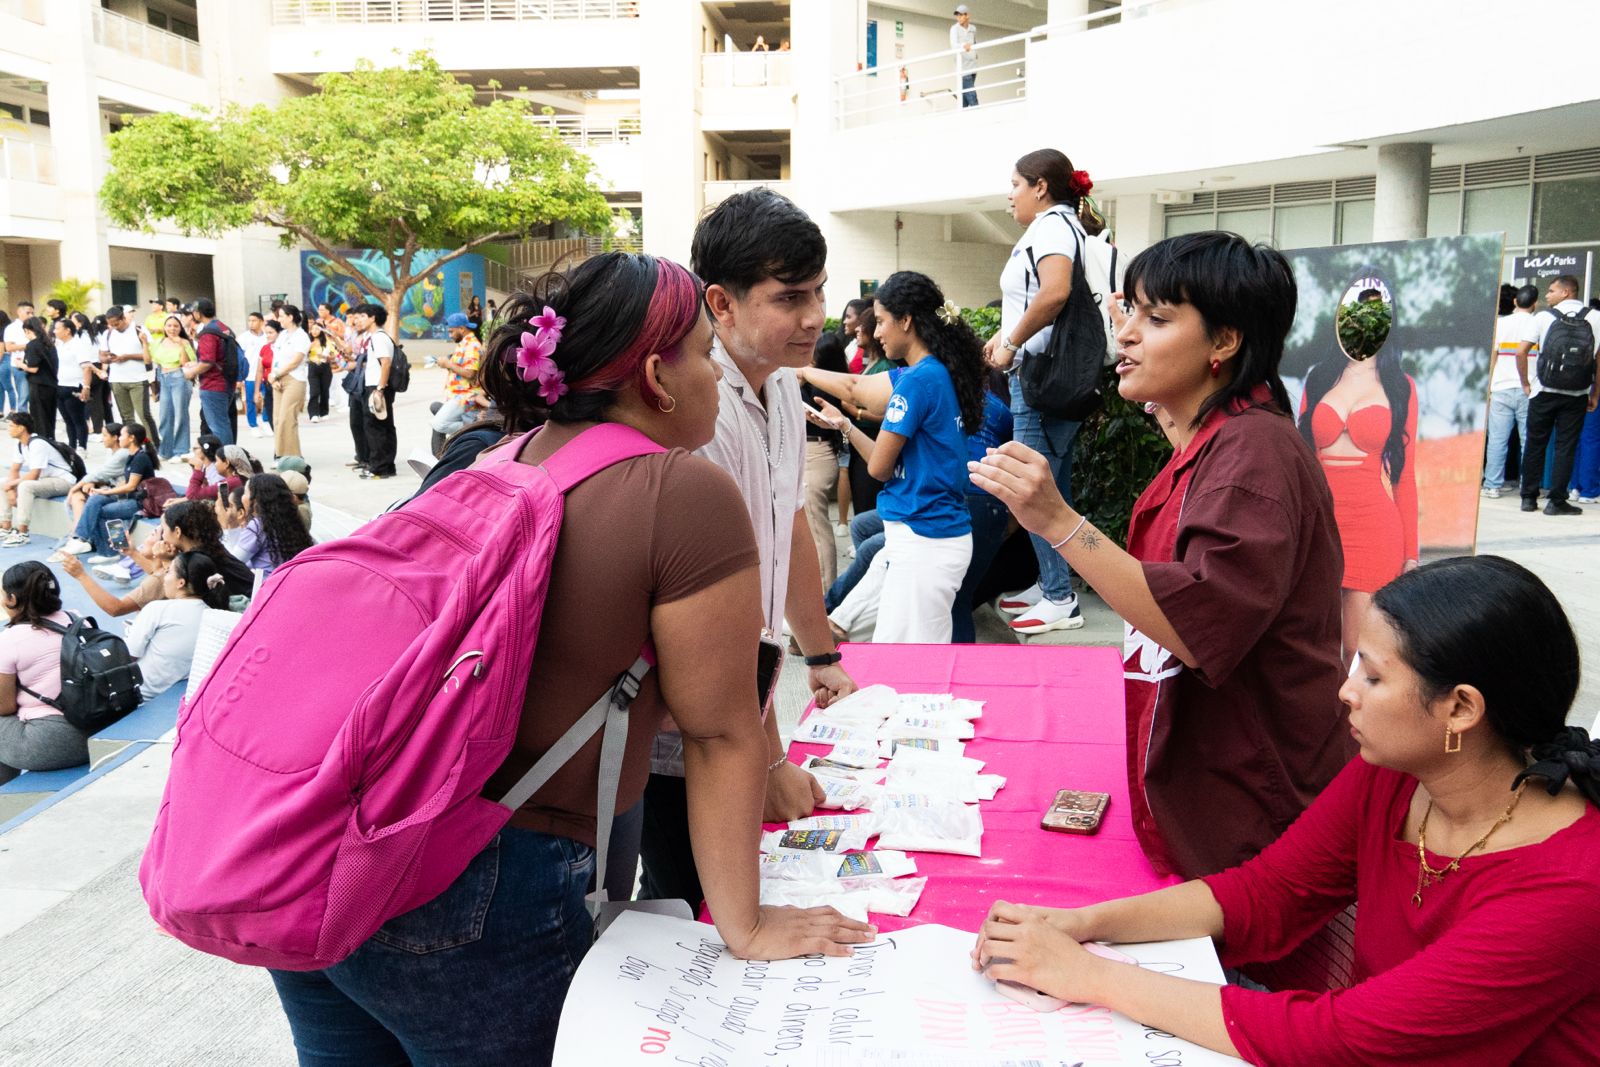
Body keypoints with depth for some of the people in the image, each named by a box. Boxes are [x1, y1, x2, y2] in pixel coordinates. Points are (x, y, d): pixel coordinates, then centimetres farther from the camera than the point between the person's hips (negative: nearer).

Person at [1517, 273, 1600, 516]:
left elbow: (1521, 353, -5)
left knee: (1535, 444, 9)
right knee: (1566, 447, 3)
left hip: (1544, 392, 0)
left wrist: (1526, 384, 7)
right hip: (1577, 394, 0)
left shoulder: (1544, 317, -1)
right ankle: (1556, 501, 2)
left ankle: (1529, 498, 13)